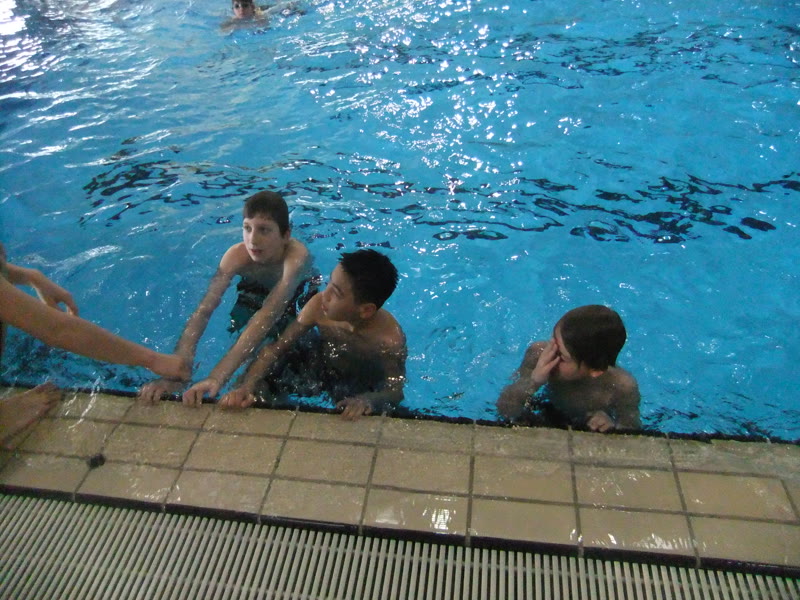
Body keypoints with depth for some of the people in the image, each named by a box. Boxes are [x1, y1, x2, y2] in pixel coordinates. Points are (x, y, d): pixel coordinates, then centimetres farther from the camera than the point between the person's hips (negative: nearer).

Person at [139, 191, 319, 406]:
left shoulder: (296, 256, -44)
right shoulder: (236, 255, -33)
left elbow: (268, 315, -54)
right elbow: (204, 310, -38)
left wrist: (217, 377, -64)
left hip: (299, 297, -2)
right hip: (255, 291, 3)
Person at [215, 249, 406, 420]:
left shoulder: (390, 338, -36)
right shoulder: (319, 306, -27)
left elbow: (395, 390, -30)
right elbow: (276, 348, -21)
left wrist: (367, 400, -54)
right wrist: (246, 387, -37)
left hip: (363, 390, -2)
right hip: (319, 369, 3)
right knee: (261, 383, -7)